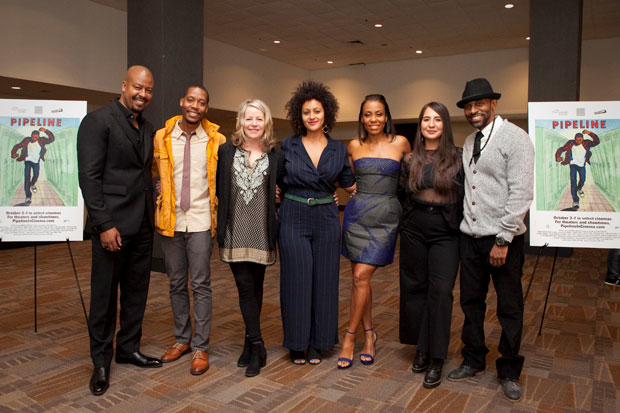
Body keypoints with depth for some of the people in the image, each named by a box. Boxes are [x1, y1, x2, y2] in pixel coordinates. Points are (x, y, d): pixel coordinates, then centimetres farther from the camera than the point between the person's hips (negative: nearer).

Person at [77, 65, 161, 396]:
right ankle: (101, 361, 20)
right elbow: (89, 177, -13)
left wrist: (151, 217, 10)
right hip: (112, 224, -7)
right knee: (105, 294, 5)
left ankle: (129, 348, 30)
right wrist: (105, 224, -17)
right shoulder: (98, 121, -7)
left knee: (137, 291, 14)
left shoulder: (148, 129, 14)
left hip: (142, 225, 7)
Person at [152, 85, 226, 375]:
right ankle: (182, 339, 28)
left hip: (200, 220, -2)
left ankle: (200, 348, 10)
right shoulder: (161, 137, 4)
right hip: (170, 220, 3)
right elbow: (155, 174, 14)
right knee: (176, 283, 12)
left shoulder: (216, 140, -1)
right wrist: (163, 198, 5)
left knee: (201, 285, -1)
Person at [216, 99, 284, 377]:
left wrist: (276, 209, -2)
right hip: (235, 231, 0)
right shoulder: (226, 151, 4)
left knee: (255, 288, 10)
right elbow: (217, 187, 10)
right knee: (245, 287, -3)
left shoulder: (276, 156, 3)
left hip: (262, 232, 1)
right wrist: (223, 214, 3)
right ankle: (257, 347, 9)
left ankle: (250, 343, 26)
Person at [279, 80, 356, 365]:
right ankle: (297, 343, 18)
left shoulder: (338, 149, 6)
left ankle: (317, 342, 23)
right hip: (294, 218, -1)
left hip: (326, 219, 2)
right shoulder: (288, 146, 2)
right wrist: (277, 204, 2)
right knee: (297, 279, 1)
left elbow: (351, 184, 11)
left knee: (323, 280, 6)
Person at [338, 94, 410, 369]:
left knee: (361, 276, -9)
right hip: (357, 213, 3)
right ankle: (369, 333, 24)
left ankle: (350, 337, 7)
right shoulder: (354, 146, 7)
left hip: (385, 217, -3)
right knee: (360, 277, 7)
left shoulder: (400, 143, 0)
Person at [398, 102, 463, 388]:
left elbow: (464, 196, 1)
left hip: (445, 232, -3)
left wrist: (459, 224, -4)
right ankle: (421, 349, 23)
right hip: (414, 230, 3)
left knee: (440, 290, -6)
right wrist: (410, 216, 6)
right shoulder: (410, 159, 8)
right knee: (415, 287, 7)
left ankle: (436, 359, 4)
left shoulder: (457, 158, 0)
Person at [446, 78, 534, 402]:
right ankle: (473, 360, 32)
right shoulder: (469, 142, 12)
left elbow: (521, 193, -15)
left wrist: (502, 239, -17)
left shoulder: (514, 138, -9)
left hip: (503, 238, -6)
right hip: (470, 235, 6)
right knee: (471, 301, 14)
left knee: (509, 308, 7)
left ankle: (509, 373, 25)